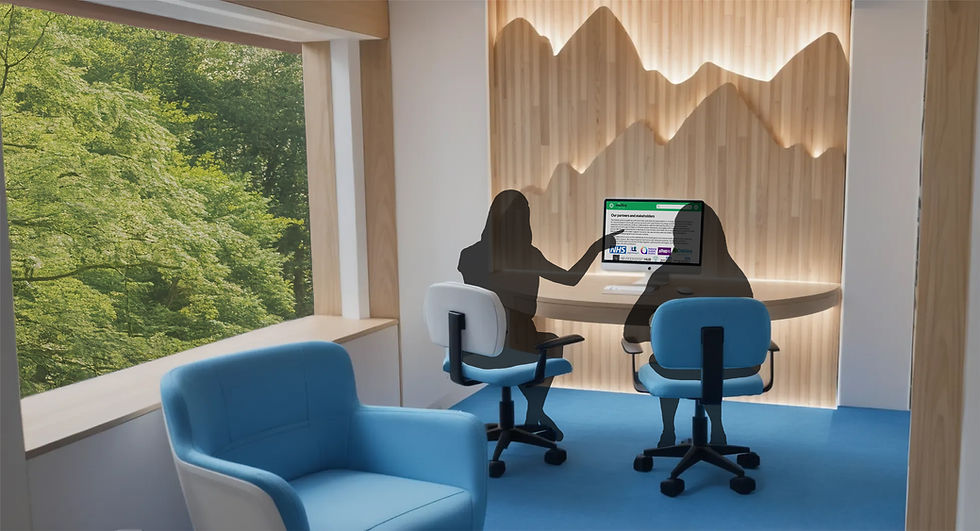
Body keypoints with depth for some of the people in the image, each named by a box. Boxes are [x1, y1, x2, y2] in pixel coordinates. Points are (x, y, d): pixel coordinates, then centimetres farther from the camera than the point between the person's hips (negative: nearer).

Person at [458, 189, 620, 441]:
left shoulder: (468, 255, -2)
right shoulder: (524, 255, -14)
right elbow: (570, 278, -3)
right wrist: (597, 246, 11)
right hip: (509, 351, -5)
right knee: (553, 342, 28)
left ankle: (536, 413, 42)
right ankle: (534, 417, 38)